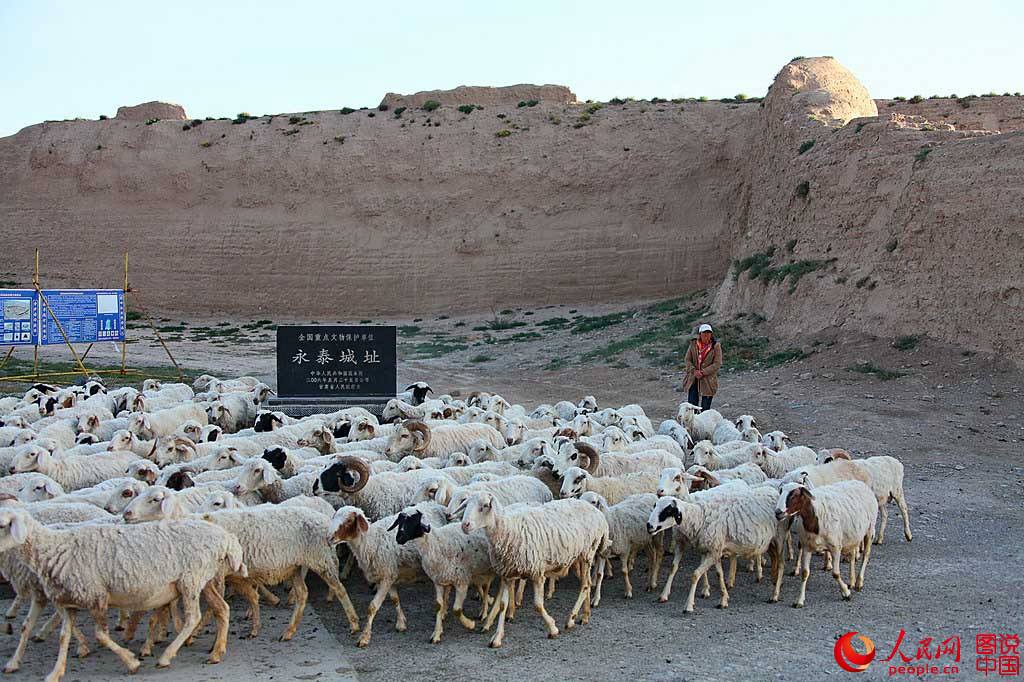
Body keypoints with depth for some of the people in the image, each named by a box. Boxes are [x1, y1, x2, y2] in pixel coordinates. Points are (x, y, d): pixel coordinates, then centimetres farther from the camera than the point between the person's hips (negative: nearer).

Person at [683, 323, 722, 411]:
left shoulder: (716, 346, -4)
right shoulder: (693, 344, 4)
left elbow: (717, 364, -9)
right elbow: (688, 360, 4)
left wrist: (703, 372, -16)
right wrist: (694, 371, -13)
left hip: (708, 381, -2)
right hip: (693, 380, 2)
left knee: (705, 408, 2)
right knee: (691, 406, 0)